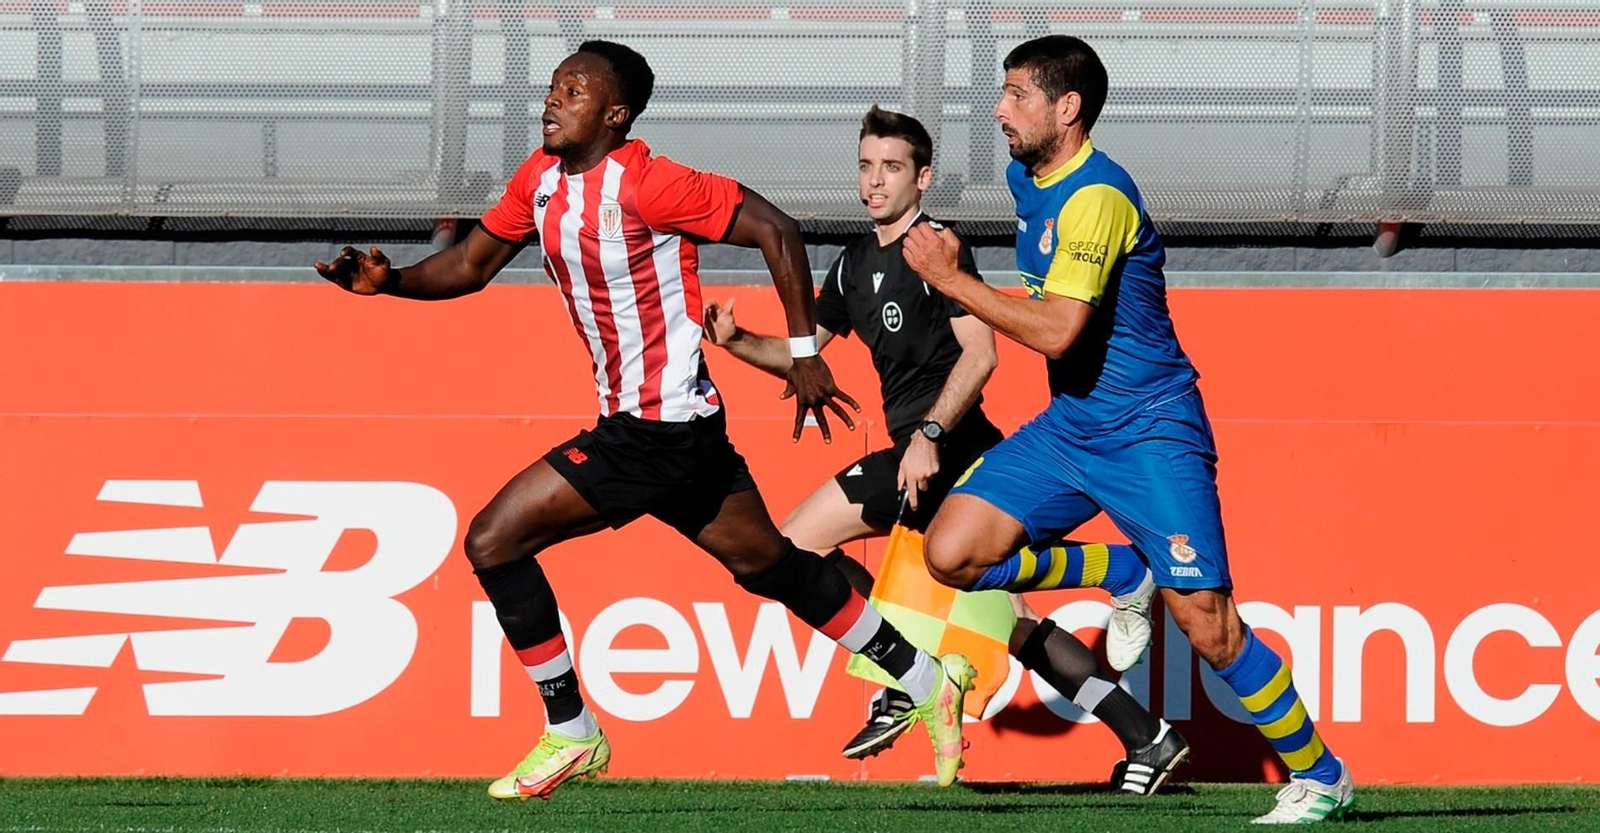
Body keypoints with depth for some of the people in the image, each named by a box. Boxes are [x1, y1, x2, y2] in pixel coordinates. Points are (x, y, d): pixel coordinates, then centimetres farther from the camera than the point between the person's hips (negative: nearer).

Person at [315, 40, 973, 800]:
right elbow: (472, 264, 13)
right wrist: (390, 280, -5)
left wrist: (804, 352, -13)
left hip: (661, 430, -9)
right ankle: (924, 680, 29)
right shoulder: (540, 180, 6)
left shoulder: (644, 185, -19)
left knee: (494, 541, -9)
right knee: (766, 564, 18)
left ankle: (570, 735, 2)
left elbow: (773, 229, -17)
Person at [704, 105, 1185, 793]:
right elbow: (801, 350, 23)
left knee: (796, 542, -13)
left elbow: (979, 354, -17)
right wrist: (735, 341, 5)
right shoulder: (856, 263, 17)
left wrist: (929, 436, -26)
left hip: (946, 449, -9)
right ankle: (1146, 737, 10)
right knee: (1011, 624, 9)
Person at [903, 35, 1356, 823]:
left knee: (1207, 628, -11)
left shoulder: (1096, 197, -22)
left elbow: (1055, 331, -29)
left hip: (1149, 432, -8)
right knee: (951, 552, -9)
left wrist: (948, 278, -23)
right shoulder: (1027, 181, 7)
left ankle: (1318, 773, 7)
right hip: (1067, 426, 8)